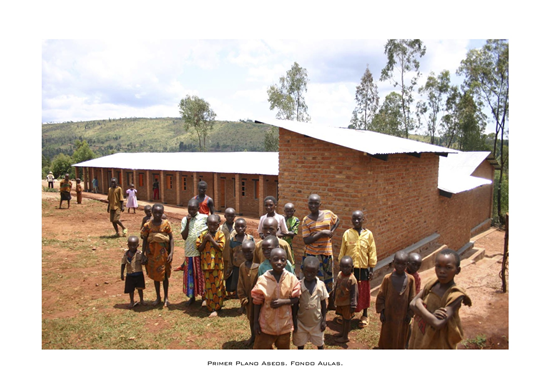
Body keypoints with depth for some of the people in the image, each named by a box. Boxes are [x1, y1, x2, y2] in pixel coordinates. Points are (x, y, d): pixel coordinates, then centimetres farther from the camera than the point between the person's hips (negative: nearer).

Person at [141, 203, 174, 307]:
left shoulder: (166, 224, -8)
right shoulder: (148, 225, -4)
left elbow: (171, 238, -6)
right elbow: (145, 240, 3)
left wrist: (171, 252, -14)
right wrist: (144, 255, 0)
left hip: (164, 253, -2)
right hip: (152, 254, 2)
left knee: (165, 275, 8)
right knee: (155, 275, 13)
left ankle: (166, 298, 21)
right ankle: (158, 297, 27)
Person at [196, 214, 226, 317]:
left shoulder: (220, 234, -5)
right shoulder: (203, 234, 3)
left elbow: (220, 247, -16)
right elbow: (199, 248, 0)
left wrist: (211, 239, -17)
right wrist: (205, 240, -13)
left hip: (217, 265, -3)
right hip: (206, 264, 3)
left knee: (217, 286, 3)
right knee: (208, 286, 10)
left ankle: (216, 308, 12)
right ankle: (210, 306, 23)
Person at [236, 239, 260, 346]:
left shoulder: (259, 266, -20)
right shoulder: (242, 266, -5)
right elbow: (240, 285, 1)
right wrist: (243, 299, -1)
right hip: (248, 298, 5)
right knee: (250, 317, 23)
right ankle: (253, 336, 44)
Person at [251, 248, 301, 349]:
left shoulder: (292, 279, -12)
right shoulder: (263, 279, -15)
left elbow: (296, 299, -5)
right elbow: (257, 302, -7)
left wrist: (282, 301, -23)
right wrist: (256, 322, -5)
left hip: (285, 323, 1)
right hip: (266, 323, -1)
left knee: (284, 346, 21)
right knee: (261, 347, 9)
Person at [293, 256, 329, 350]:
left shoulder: (321, 285, -12)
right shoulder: (299, 285, -15)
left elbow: (323, 304, -1)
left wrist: (324, 320, -1)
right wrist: (294, 321, -5)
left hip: (316, 321, 1)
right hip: (301, 322, 0)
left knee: (320, 344, 18)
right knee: (300, 344, 16)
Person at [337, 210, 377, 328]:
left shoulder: (368, 234, -3)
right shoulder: (347, 233, -3)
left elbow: (372, 252, 2)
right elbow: (342, 251, 4)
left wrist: (372, 268, 1)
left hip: (363, 268, 0)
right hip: (349, 268, 0)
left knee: (364, 292, 10)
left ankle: (365, 315, 27)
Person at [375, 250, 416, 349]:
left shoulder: (410, 279, -13)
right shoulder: (387, 278, -15)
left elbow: (412, 299, -3)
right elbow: (381, 296, -6)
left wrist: (410, 314, 0)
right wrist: (381, 311, -4)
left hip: (402, 316, 1)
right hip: (388, 315, 0)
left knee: (400, 338, 17)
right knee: (386, 336, 17)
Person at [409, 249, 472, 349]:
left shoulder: (455, 295, -25)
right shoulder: (431, 283, -7)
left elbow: (437, 323, -31)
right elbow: (413, 304, -10)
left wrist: (418, 304, -20)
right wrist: (431, 315, -26)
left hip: (437, 343, -5)